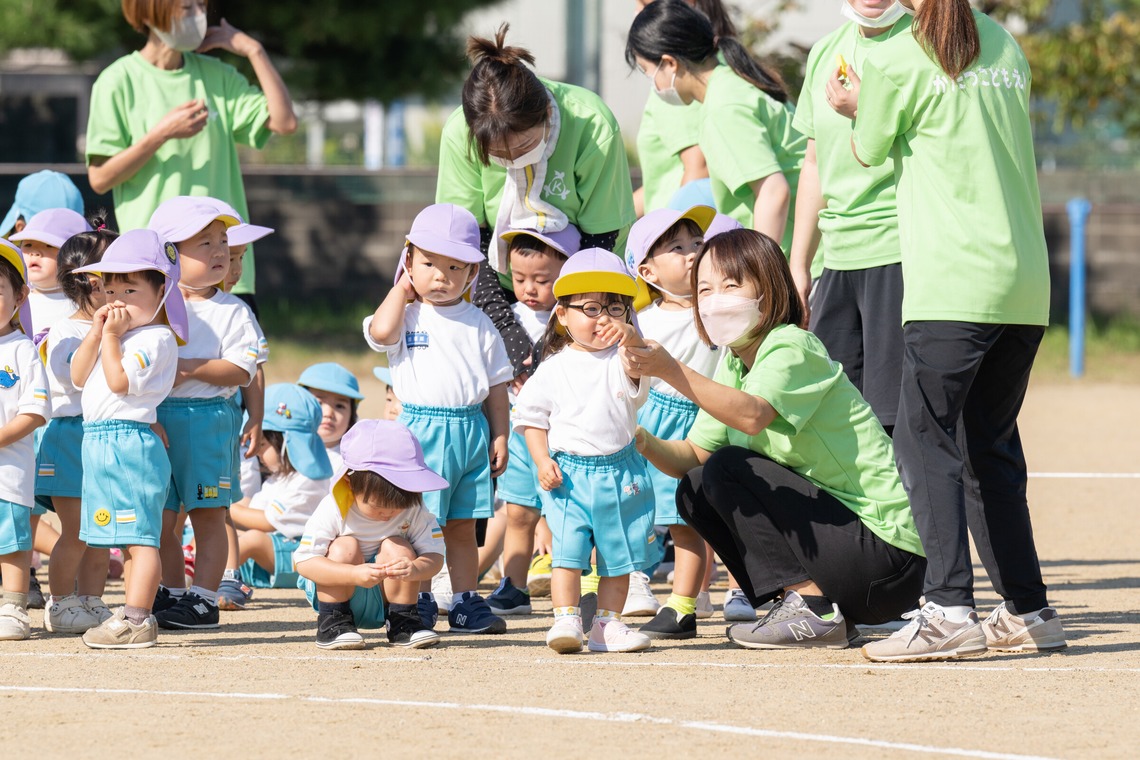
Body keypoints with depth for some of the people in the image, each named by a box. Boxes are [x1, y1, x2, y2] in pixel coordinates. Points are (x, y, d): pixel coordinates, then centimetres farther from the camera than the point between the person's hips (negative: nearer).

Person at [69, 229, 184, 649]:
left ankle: (136, 620, -15)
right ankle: (134, 618, 18)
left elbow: (119, 380, -20)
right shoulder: (120, 336, 19)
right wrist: (96, 334, 5)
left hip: (129, 441, -10)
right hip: (101, 442, 10)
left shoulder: (156, 339, -10)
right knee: (130, 539, 13)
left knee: (139, 536, -11)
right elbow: (79, 377, 16)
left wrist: (111, 337, -13)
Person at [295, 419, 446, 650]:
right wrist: (354, 574, -45)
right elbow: (304, 561, -30)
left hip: (384, 598, 2)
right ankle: (333, 623, -18)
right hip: (336, 591, -2)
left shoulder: (414, 511, -14)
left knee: (396, 547, -22)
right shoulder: (333, 510, -24)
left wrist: (415, 569, -42)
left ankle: (403, 622, -11)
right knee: (345, 547, -28)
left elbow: (434, 555, -15)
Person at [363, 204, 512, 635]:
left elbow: (496, 384, 12)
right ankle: (415, 604, 5)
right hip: (422, 431, -3)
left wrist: (499, 436, 4)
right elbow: (380, 331, -21)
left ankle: (466, 603, 14)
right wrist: (403, 290, -5)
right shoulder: (406, 315, 2)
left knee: (462, 527, 10)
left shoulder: (477, 324, 9)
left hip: (472, 432, 3)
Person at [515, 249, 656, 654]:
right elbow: (532, 418, 8)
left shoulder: (621, 360, 2)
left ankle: (608, 624, 13)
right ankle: (566, 620, -9)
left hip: (619, 474, 1)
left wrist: (629, 337, -42)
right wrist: (542, 460, -4)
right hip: (569, 473, -1)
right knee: (567, 550, -10)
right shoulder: (553, 369, 3)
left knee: (618, 555, 5)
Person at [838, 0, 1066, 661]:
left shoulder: (896, 61, -5)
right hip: (1026, 282, 7)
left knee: (925, 441, -6)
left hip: (953, 286, -7)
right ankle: (1029, 611, 16)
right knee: (992, 447, 15)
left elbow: (870, 152, 11)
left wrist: (857, 108, 31)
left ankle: (949, 609, -17)